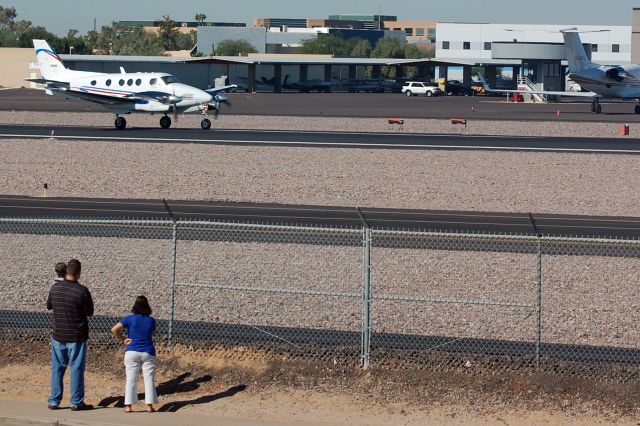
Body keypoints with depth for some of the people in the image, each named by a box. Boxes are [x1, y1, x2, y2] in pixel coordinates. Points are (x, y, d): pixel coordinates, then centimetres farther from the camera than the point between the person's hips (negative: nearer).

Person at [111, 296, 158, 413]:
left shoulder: (130, 319, -3)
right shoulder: (152, 321, 3)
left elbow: (114, 330, -11)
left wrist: (123, 340, 1)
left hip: (132, 352, -1)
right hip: (148, 353, 1)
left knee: (131, 379, 2)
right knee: (149, 380, 5)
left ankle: (128, 405, -1)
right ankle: (149, 405, 1)